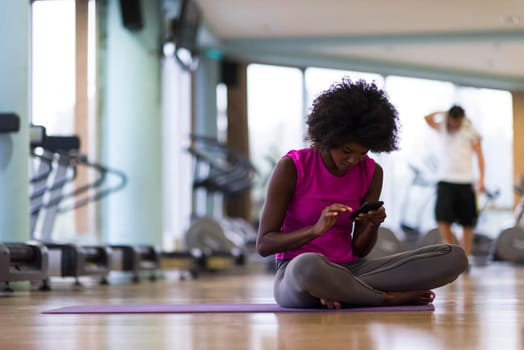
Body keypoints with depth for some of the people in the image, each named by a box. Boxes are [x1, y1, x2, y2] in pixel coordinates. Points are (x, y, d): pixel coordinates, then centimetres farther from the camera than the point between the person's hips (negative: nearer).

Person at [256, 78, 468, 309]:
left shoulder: (371, 173, 5)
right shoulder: (291, 167, -8)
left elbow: (359, 250, 7)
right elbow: (263, 245, -9)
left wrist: (373, 225, -15)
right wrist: (316, 228, -25)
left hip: (349, 269, 5)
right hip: (295, 272, -5)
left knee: (453, 257, -12)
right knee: (308, 265, -46)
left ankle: (340, 291, -21)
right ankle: (389, 297, -20)